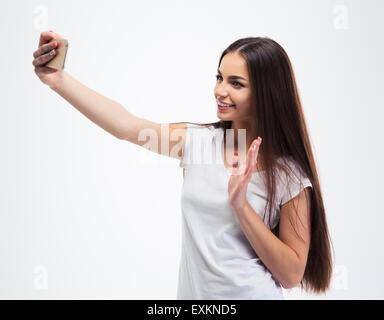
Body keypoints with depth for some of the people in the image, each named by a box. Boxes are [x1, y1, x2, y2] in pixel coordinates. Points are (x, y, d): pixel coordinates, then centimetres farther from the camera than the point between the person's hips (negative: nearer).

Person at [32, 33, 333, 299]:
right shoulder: (197, 141, -4)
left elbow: (291, 275, -14)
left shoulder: (289, 173, -14)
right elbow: (127, 125, -14)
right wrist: (59, 79, -23)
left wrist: (241, 205, -24)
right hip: (192, 291, 4)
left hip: (251, 293, -3)